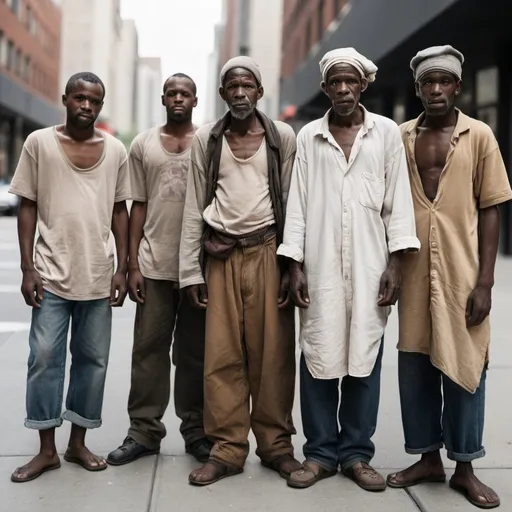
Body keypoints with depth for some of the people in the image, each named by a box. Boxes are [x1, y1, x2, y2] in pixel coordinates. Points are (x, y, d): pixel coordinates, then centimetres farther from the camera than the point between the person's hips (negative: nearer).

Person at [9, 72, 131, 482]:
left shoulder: (116, 151, 5)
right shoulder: (39, 143, 0)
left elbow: (120, 211, 9)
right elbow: (28, 207, 1)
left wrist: (122, 268, 3)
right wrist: (28, 268, -5)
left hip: (98, 276, 2)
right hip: (52, 273, -2)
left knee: (93, 360, 7)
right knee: (45, 357, 0)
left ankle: (78, 443, 21)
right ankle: (47, 449, 12)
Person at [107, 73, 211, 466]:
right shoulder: (143, 145, 9)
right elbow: (138, 206, 8)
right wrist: (133, 265, 2)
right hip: (154, 264, 1)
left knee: (195, 351, 7)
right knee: (148, 348, 4)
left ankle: (196, 430, 16)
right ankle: (144, 430, 13)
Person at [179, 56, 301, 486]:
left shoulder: (282, 137, 5)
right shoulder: (206, 139, 8)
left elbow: (293, 203, 4)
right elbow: (194, 208, 7)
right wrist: (191, 270, 2)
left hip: (268, 252, -1)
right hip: (221, 256, 1)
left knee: (272, 352, 2)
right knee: (222, 354, 1)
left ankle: (275, 444, 14)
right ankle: (228, 448, 10)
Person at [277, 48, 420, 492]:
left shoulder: (387, 133, 6)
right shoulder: (308, 137, 7)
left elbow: (398, 201, 4)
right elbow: (297, 204, 5)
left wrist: (395, 264, -3)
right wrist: (295, 266, -1)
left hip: (370, 265, 0)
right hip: (320, 265, 0)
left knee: (364, 359, 3)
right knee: (319, 358, 1)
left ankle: (356, 453, 16)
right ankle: (320, 452, 14)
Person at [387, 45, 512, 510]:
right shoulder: (400, 138, 6)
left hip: (462, 272, -2)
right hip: (414, 272, 2)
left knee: (463, 367, 4)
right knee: (415, 366, 8)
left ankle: (464, 467, 18)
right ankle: (428, 457, 24)